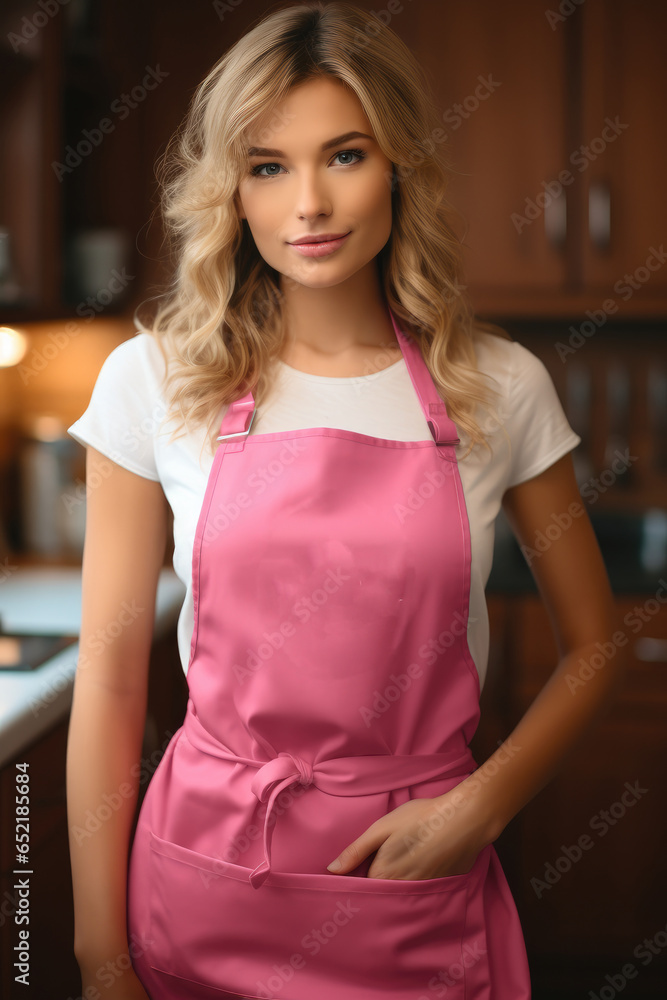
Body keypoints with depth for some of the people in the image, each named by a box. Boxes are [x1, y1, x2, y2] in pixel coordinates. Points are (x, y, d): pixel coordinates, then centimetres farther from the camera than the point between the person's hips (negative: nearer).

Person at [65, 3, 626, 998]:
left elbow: (593, 645, 6)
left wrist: (479, 806, -8)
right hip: (203, 875, 0)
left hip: (423, 894, 1)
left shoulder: (500, 388, -4)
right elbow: (109, 681, -3)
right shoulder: (155, 381, -5)